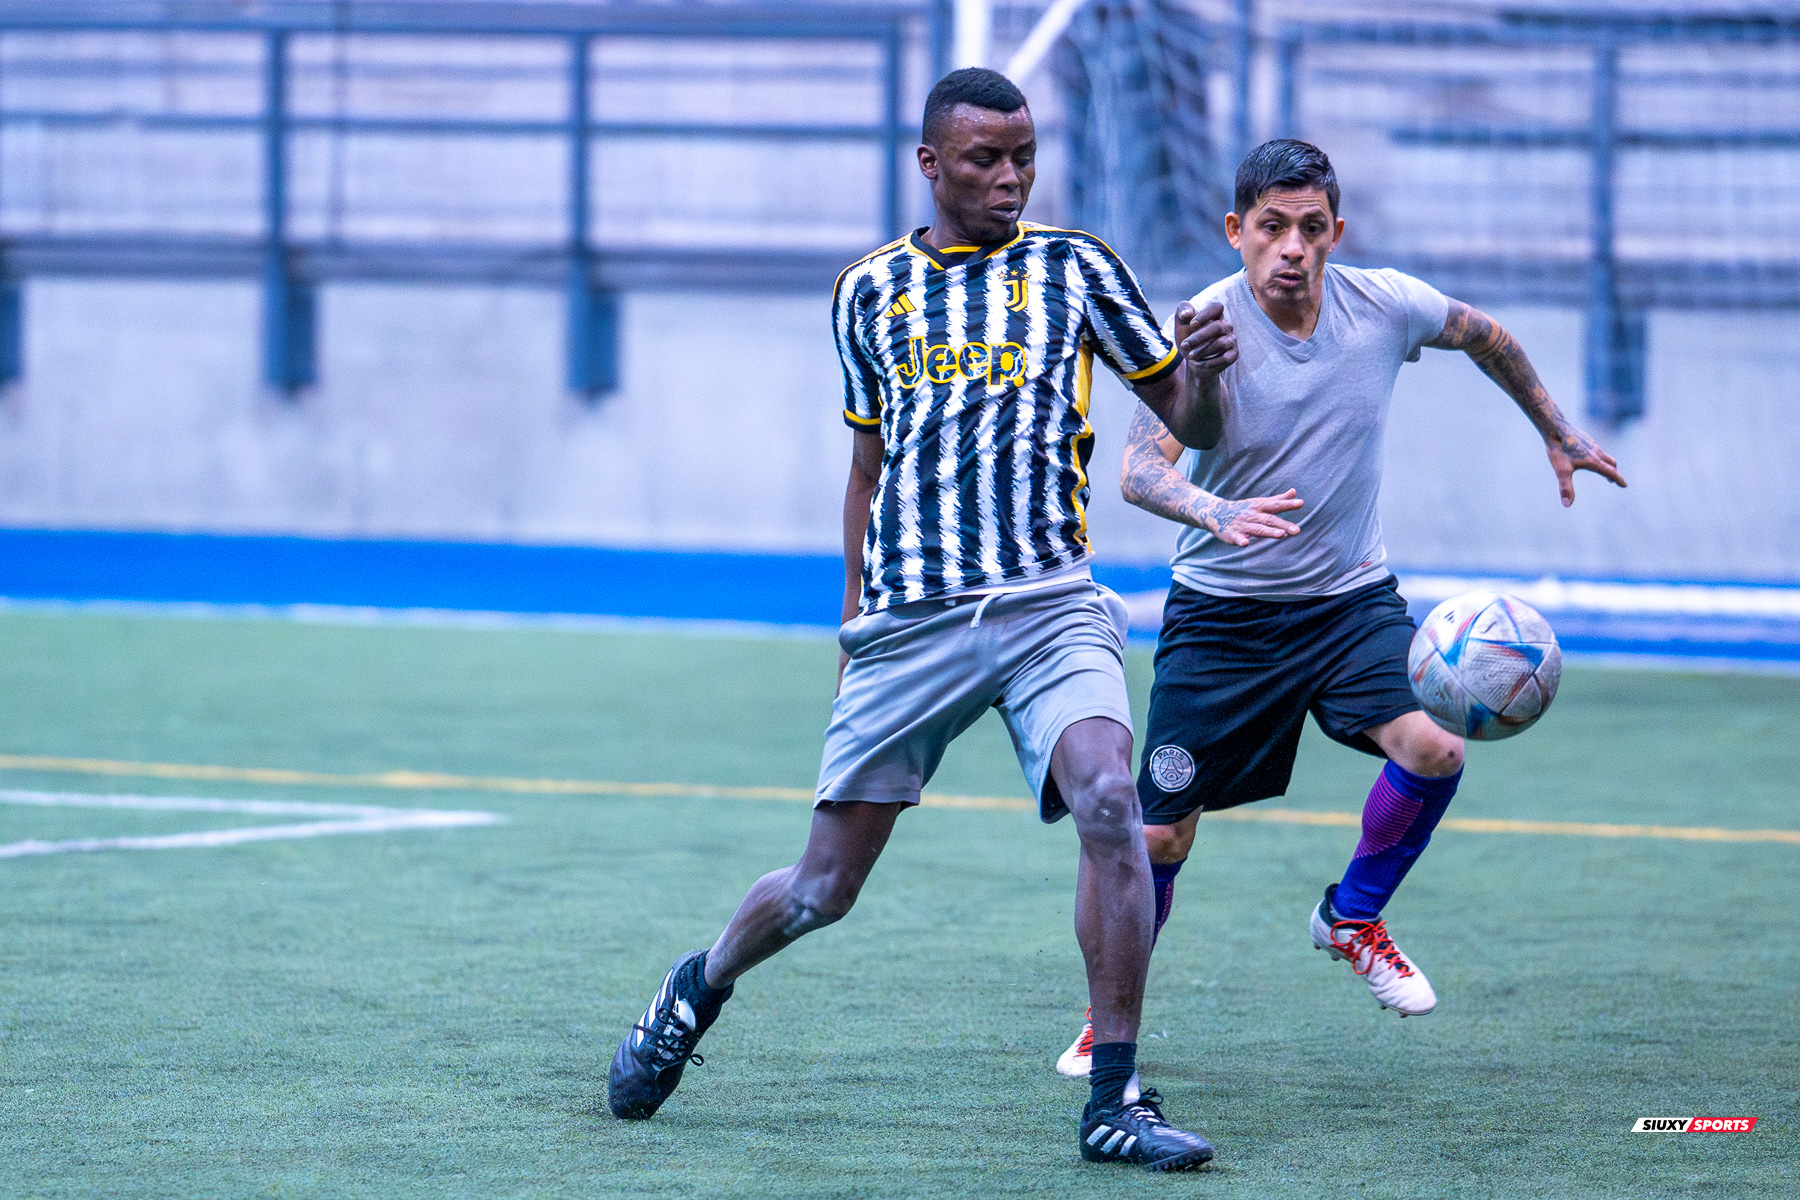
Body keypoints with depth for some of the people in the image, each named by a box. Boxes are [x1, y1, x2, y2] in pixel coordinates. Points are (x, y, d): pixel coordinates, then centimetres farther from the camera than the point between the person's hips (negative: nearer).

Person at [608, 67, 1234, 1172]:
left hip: (1049, 603, -1)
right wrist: (855, 615, 18)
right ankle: (702, 988, 36)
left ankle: (1115, 1100, -21)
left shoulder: (1074, 269, 7)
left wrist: (1199, 367, -12)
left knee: (1109, 802, -28)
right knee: (823, 890, 3)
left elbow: (1187, 422, 10)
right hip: (908, 618, 1)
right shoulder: (872, 291, 12)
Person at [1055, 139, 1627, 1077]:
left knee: (1433, 748, -23)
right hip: (1222, 608, -2)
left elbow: (1483, 336, 13)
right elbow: (1141, 468, -29)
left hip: (1351, 597, 2)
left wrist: (1557, 433, 23)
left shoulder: (1386, 306, -9)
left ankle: (1352, 918, 5)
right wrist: (1219, 514, -49)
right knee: (1160, 834, -3)